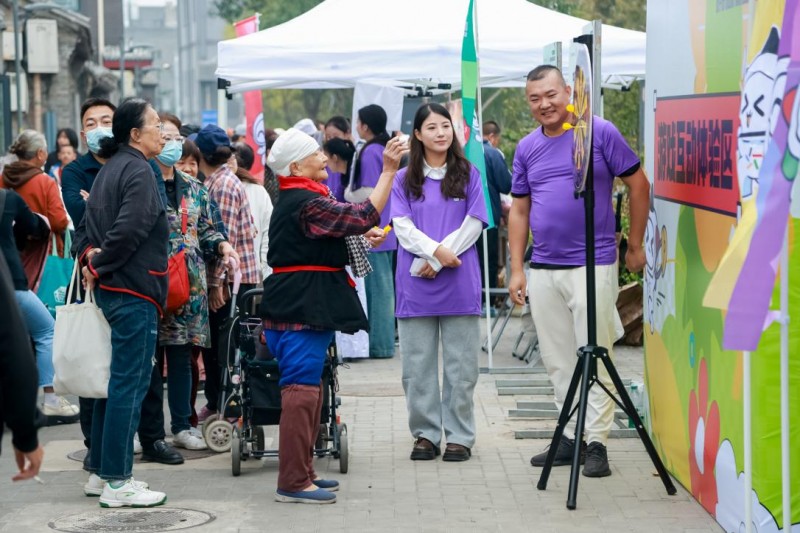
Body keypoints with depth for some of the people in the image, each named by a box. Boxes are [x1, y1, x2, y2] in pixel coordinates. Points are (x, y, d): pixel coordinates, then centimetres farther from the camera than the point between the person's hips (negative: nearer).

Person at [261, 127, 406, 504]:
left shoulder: (294, 200, 17)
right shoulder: (306, 203, -16)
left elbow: (325, 242, 27)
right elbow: (364, 215, -21)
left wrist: (362, 238, 12)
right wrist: (389, 170, -18)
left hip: (300, 307, 11)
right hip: (303, 308, -11)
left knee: (306, 388, 15)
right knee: (301, 390, -10)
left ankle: (301, 472, 22)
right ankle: (293, 482, -10)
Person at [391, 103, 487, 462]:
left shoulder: (468, 175, 7)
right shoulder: (404, 180, 10)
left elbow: (473, 224, -1)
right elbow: (402, 226, 0)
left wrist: (435, 262, -10)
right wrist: (436, 249, -17)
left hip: (459, 284, -1)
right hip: (415, 285, 1)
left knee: (461, 365, 1)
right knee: (418, 366, 3)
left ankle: (459, 436, 8)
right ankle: (425, 434, 12)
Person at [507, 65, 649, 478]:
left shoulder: (600, 133, -4)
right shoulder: (527, 149, 10)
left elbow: (638, 185, 1)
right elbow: (519, 211, 15)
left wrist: (635, 246, 2)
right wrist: (517, 269, 8)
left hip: (592, 264, -5)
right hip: (542, 269, 5)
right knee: (557, 361, 10)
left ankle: (596, 442, 0)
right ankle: (570, 437, 19)